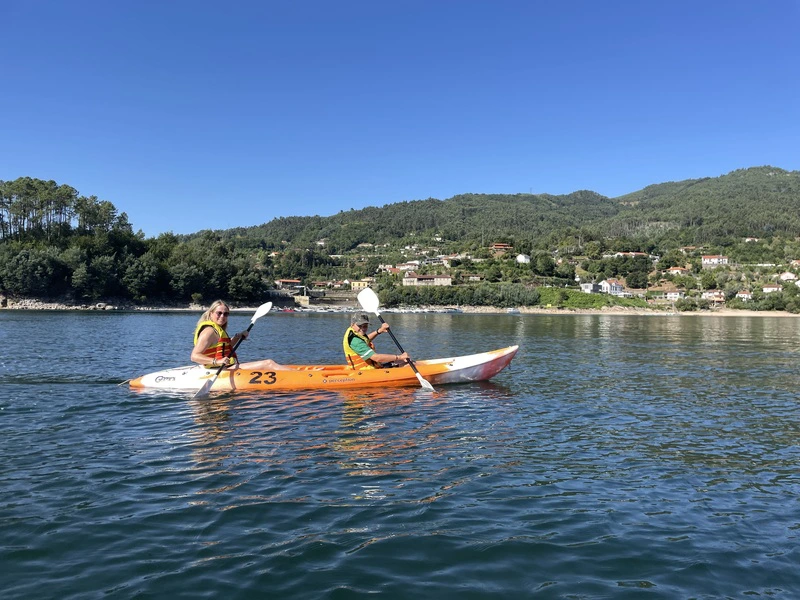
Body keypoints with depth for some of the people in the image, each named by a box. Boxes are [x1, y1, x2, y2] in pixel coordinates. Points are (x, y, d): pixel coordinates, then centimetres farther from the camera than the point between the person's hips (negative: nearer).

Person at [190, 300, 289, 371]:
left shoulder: (218, 330, 16)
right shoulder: (209, 331, -14)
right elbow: (194, 356, -22)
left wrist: (238, 337, 15)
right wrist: (216, 361, -35)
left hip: (229, 368, 10)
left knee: (268, 363, 10)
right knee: (268, 364, -16)